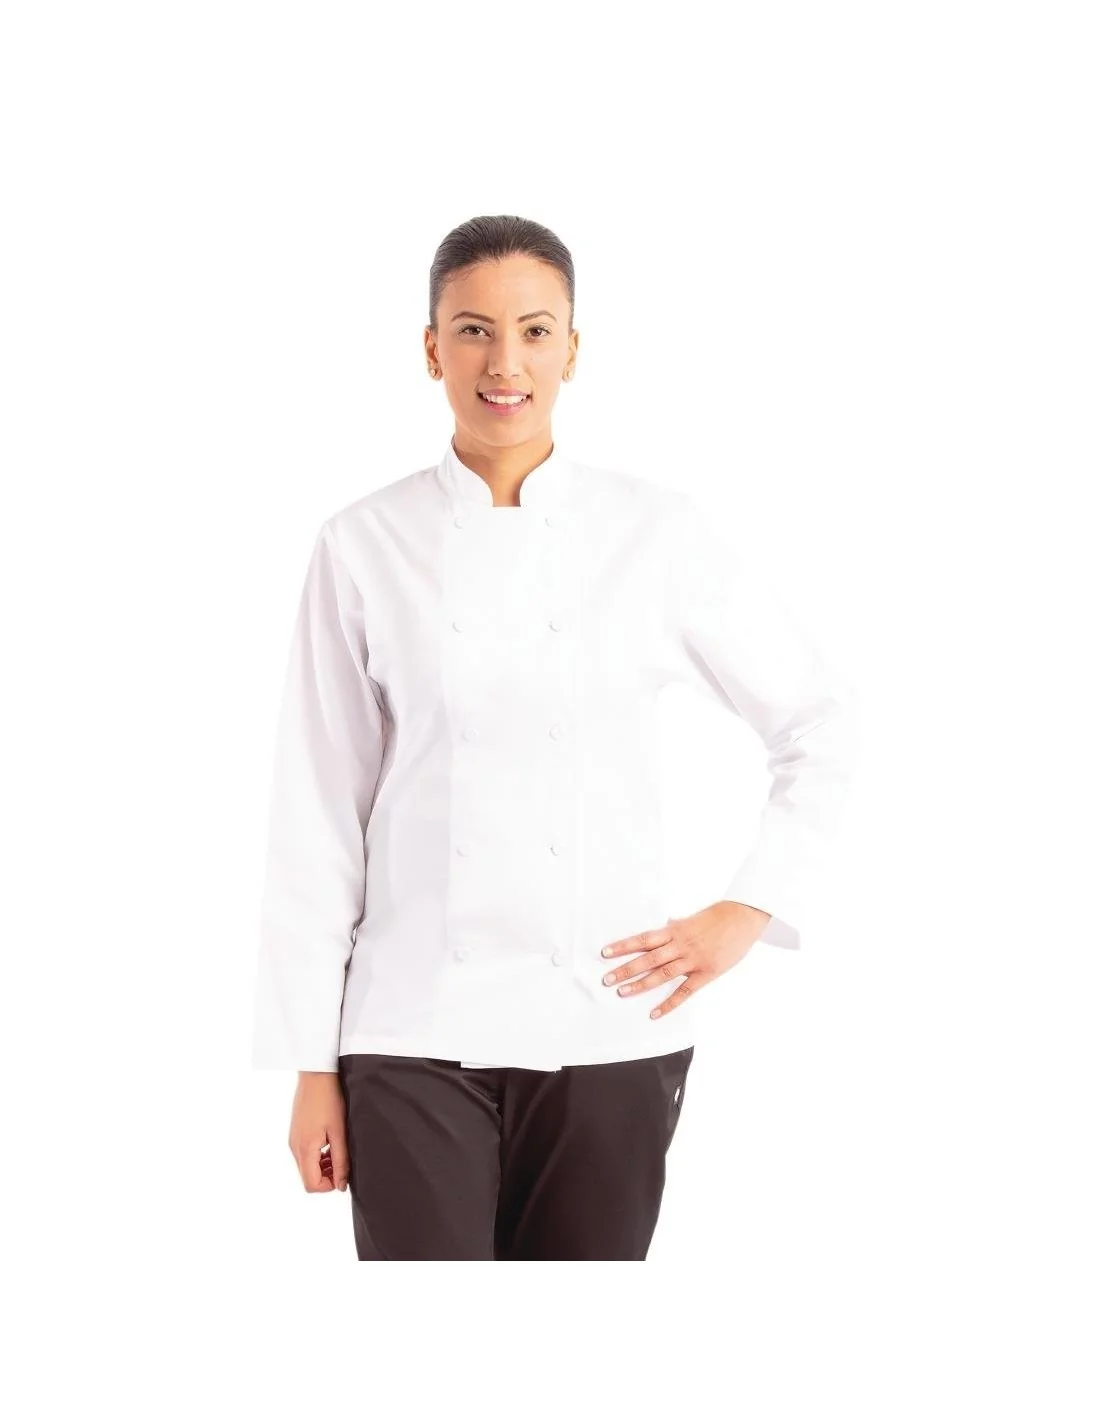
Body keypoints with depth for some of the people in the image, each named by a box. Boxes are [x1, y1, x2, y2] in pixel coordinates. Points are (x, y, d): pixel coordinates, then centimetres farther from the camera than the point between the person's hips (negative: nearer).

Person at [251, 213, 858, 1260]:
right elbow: (320, 814, 1)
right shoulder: (365, 545, 0)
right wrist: (312, 1064, 1)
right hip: (416, 1034, 0)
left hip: (607, 1027, 1)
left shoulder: (654, 532, 0)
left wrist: (745, 915, 1)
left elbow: (816, 724, 10)